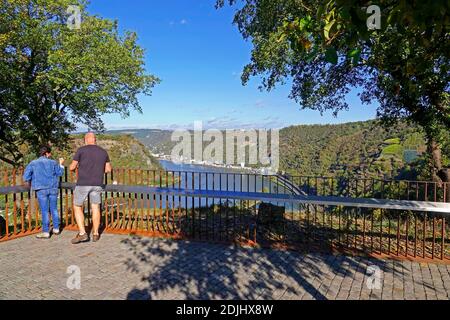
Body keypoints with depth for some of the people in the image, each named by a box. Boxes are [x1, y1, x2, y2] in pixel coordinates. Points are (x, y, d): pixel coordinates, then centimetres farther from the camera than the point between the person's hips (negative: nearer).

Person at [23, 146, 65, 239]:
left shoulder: (33, 163, 0)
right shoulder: (53, 162, 3)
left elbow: (26, 177, -4)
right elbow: (60, 173, 13)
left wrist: (29, 184, 15)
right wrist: (61, 164, 28)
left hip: (41, 189, -2)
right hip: (53, 189, 2)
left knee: (44, 211, 0)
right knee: (54, 209, 12)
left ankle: (46, 232, 3)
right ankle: (56, 229, 18)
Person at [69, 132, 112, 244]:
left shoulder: (81, 150, -4)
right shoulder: (103, 152, 7)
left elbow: (72, 167, 0)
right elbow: (109, 169, 13)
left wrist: (75, 167, 23)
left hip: (83, 184, -3)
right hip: (97, 184, 3)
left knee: (77, 207, 10)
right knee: (95, 208, 11)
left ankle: (82, 233, 2)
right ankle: (95, 234, 17)